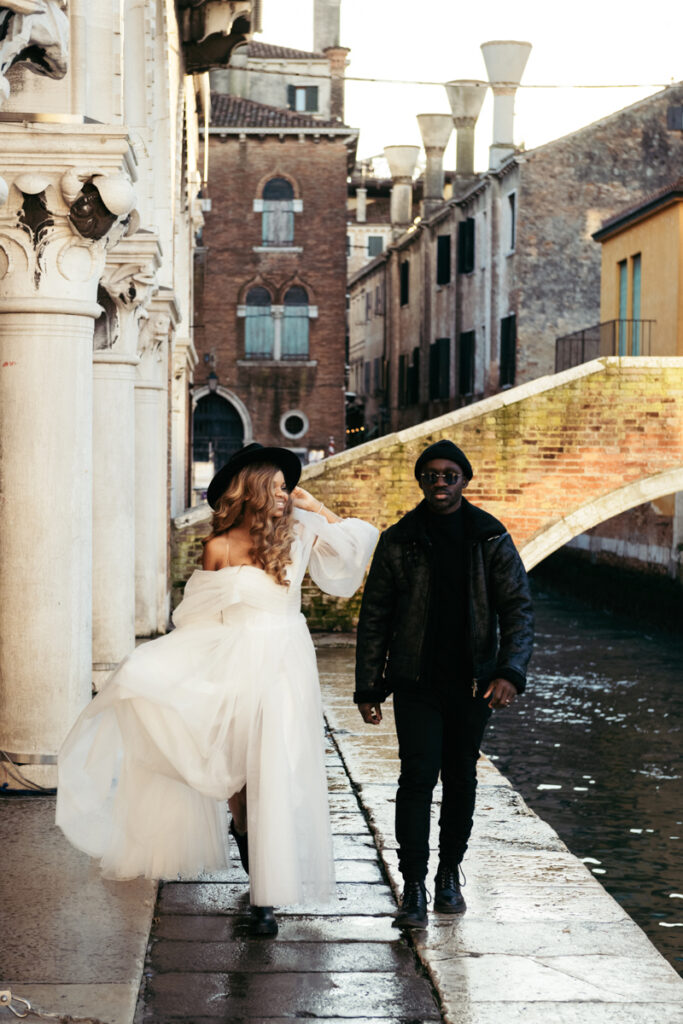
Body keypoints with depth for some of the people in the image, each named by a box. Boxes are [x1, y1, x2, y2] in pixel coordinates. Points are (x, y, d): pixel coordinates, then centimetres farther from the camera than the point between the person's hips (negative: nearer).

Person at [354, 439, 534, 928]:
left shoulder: (491, 539, 0)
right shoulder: (399, 540, 0)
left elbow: (519, 608, -3)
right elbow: (374, 617, 4)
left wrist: (510, 673, -17)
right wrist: (368, 687, 1)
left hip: (473, 682, 1)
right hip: (416, 682, -1)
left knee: (461, 778, 11)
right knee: (418, 776, -10)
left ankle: (450, 873, 27)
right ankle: (414, 888, -5)